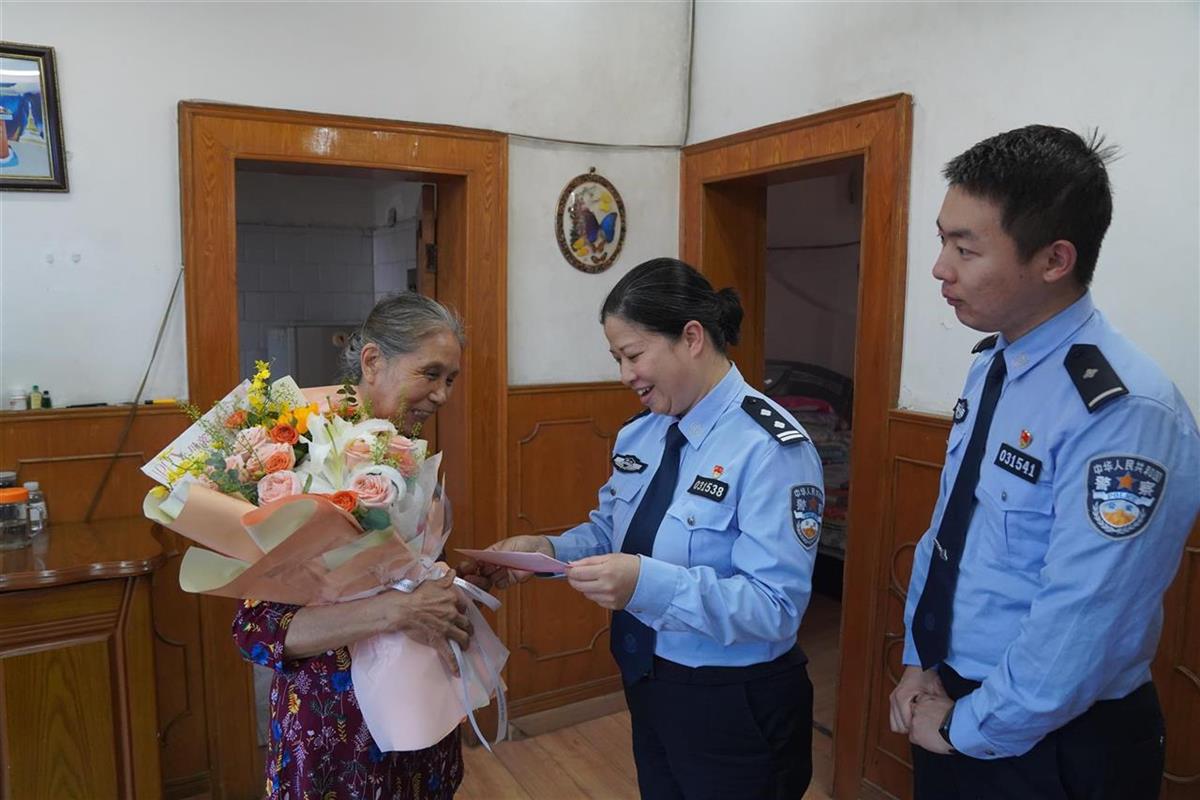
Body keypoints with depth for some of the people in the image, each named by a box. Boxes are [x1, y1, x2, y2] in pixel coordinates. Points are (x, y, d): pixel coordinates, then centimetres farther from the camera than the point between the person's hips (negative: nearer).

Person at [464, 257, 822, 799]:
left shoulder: (768, 448, -23)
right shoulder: (640, 433, 1)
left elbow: (775, 606, -28)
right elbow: (611, 530, 10)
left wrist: (649, 584, -38)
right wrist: (547, 550, -9)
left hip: (732, 709, -7)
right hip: (647, 685, 7)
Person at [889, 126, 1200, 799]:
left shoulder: (1125, 413, -27)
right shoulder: (992, 364, -1)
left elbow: (1077, 635, -26)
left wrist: (963, 728, -13)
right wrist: (919, 662, 3)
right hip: (950, 703, 7)